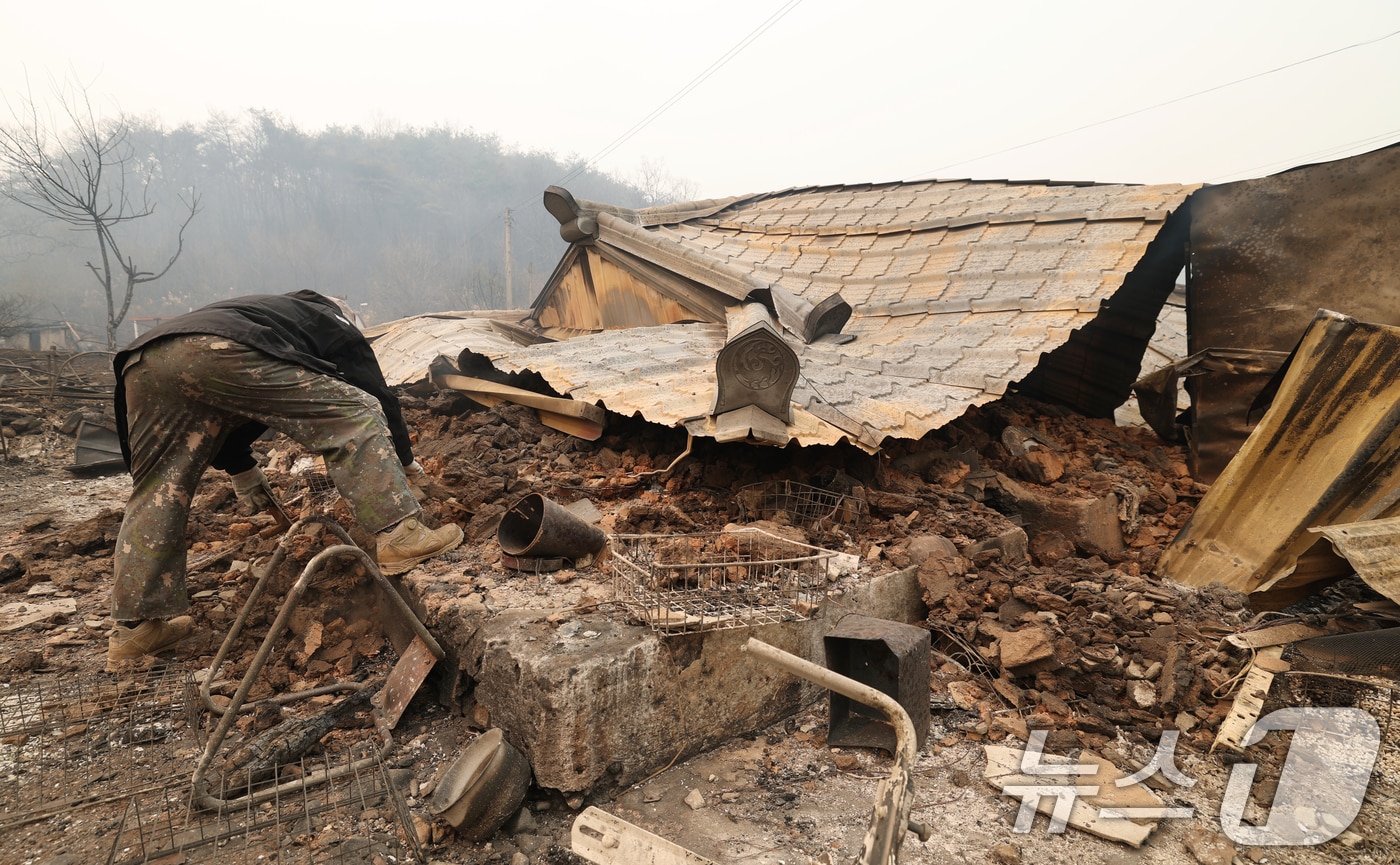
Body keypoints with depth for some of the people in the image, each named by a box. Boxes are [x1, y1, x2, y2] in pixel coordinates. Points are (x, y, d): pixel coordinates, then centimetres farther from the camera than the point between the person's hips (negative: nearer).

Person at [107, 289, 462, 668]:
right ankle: (398, 536, -7)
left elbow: (220, 414, 46)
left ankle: (135, 627, 22)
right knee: (353, 415, 1)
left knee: (158, 493, 17)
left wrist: (242, 469, 55)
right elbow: (377, 394, 20)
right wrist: (405, 460, 33)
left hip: (142, 360, 8)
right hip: (219, 353, -7)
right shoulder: (335, 324, 27)